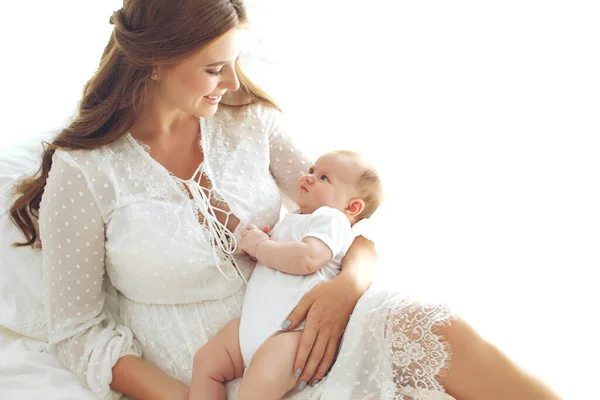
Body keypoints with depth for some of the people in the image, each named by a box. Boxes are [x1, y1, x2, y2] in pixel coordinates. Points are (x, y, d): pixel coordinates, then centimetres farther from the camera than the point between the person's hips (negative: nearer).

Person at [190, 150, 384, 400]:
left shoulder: (331, 219, -4)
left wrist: (260, 245, -9)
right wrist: (255, 242, 13)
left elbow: (306, 259, -24)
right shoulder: (293, 219, 26)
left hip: (292, 328, -10)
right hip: (253, 323, 10)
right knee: (205, 362, 6)